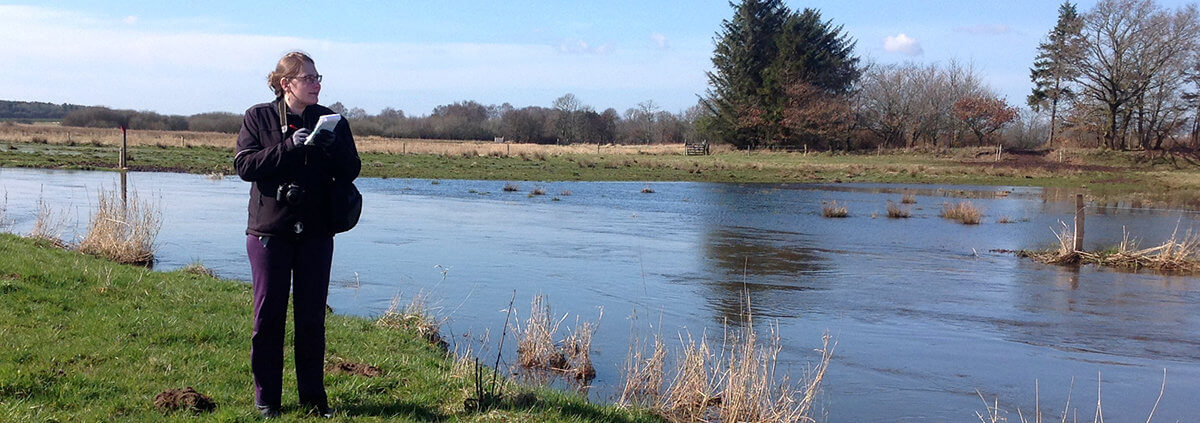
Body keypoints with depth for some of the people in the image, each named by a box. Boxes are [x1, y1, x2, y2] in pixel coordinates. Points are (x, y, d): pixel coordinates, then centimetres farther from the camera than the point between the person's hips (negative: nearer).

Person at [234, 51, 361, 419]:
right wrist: (289, 146, -19)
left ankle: (313, 398, 17)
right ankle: (267, 399, 16)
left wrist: (332, 145, -16)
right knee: (268, 317, 4)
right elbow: (245, 165, -9)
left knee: (312, 318, 6)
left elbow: (351, 171, 2)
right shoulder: (258, 117, 1)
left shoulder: (331, 121, 6)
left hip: (315, 233, 2)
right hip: (269, 232, -1)